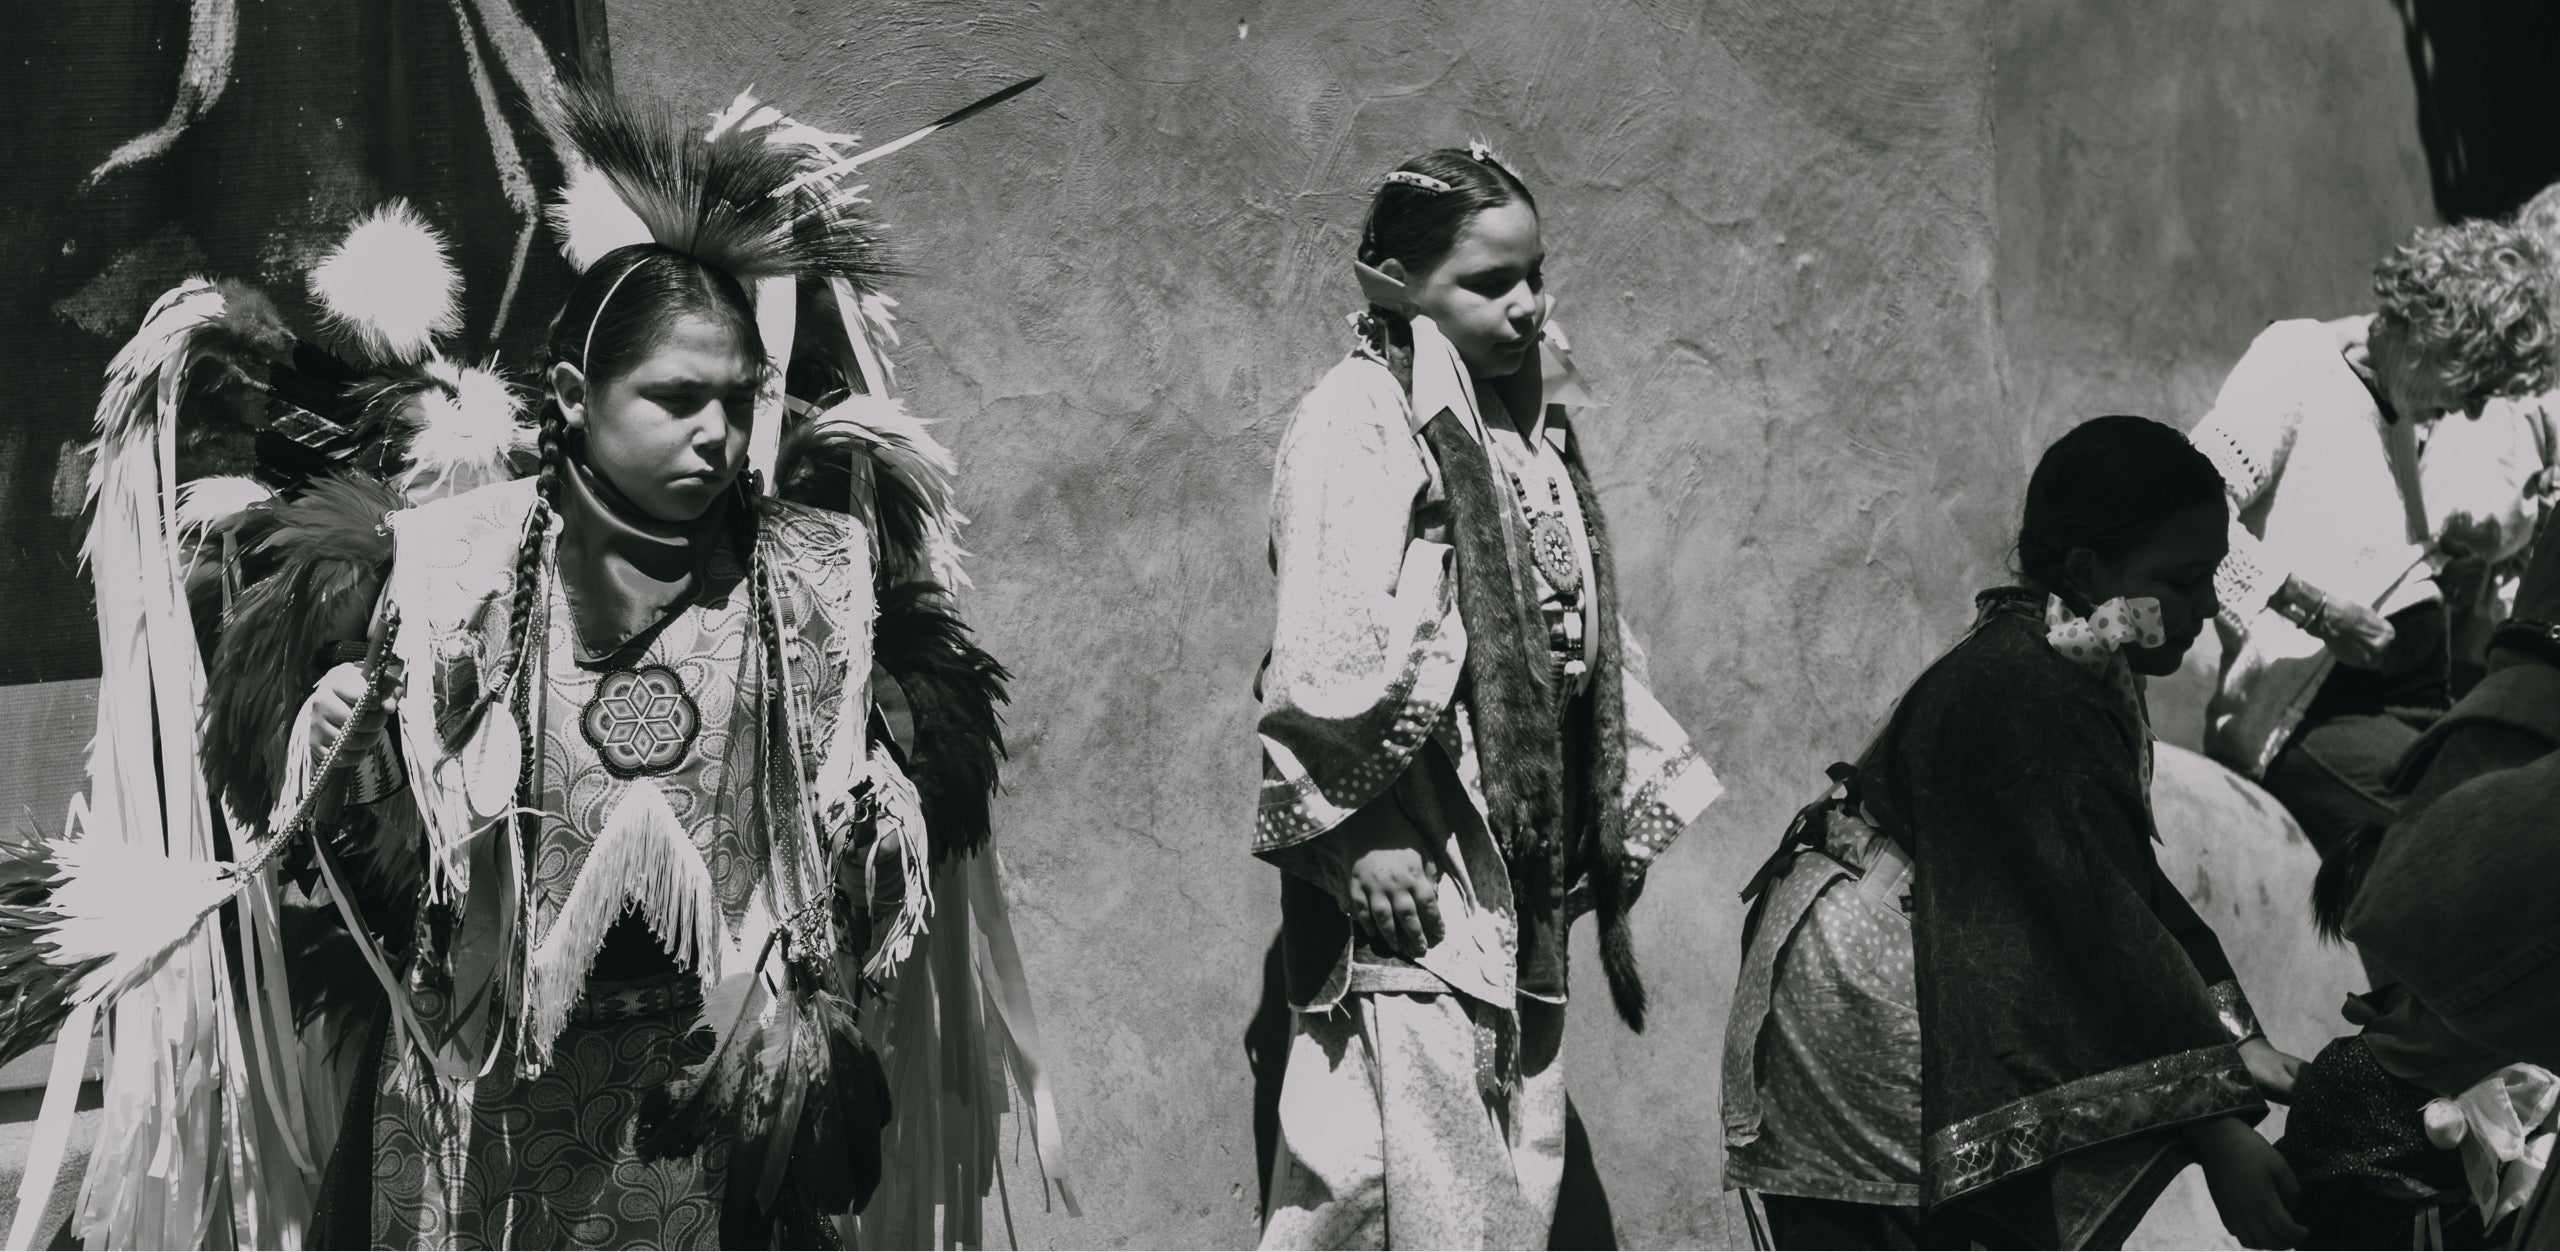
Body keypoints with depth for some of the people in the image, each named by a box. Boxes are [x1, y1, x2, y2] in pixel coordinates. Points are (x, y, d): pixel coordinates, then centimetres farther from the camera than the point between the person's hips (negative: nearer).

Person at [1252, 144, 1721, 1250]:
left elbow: (1585, 638, 21)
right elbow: (1326, 647, -17)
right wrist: (1358, 831, -21)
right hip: (1406, 872, -8)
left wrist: (1619, 829, 19)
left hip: (1525, 861, 8)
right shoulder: (1357, 421, -9)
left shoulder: (1532, 426, 16)